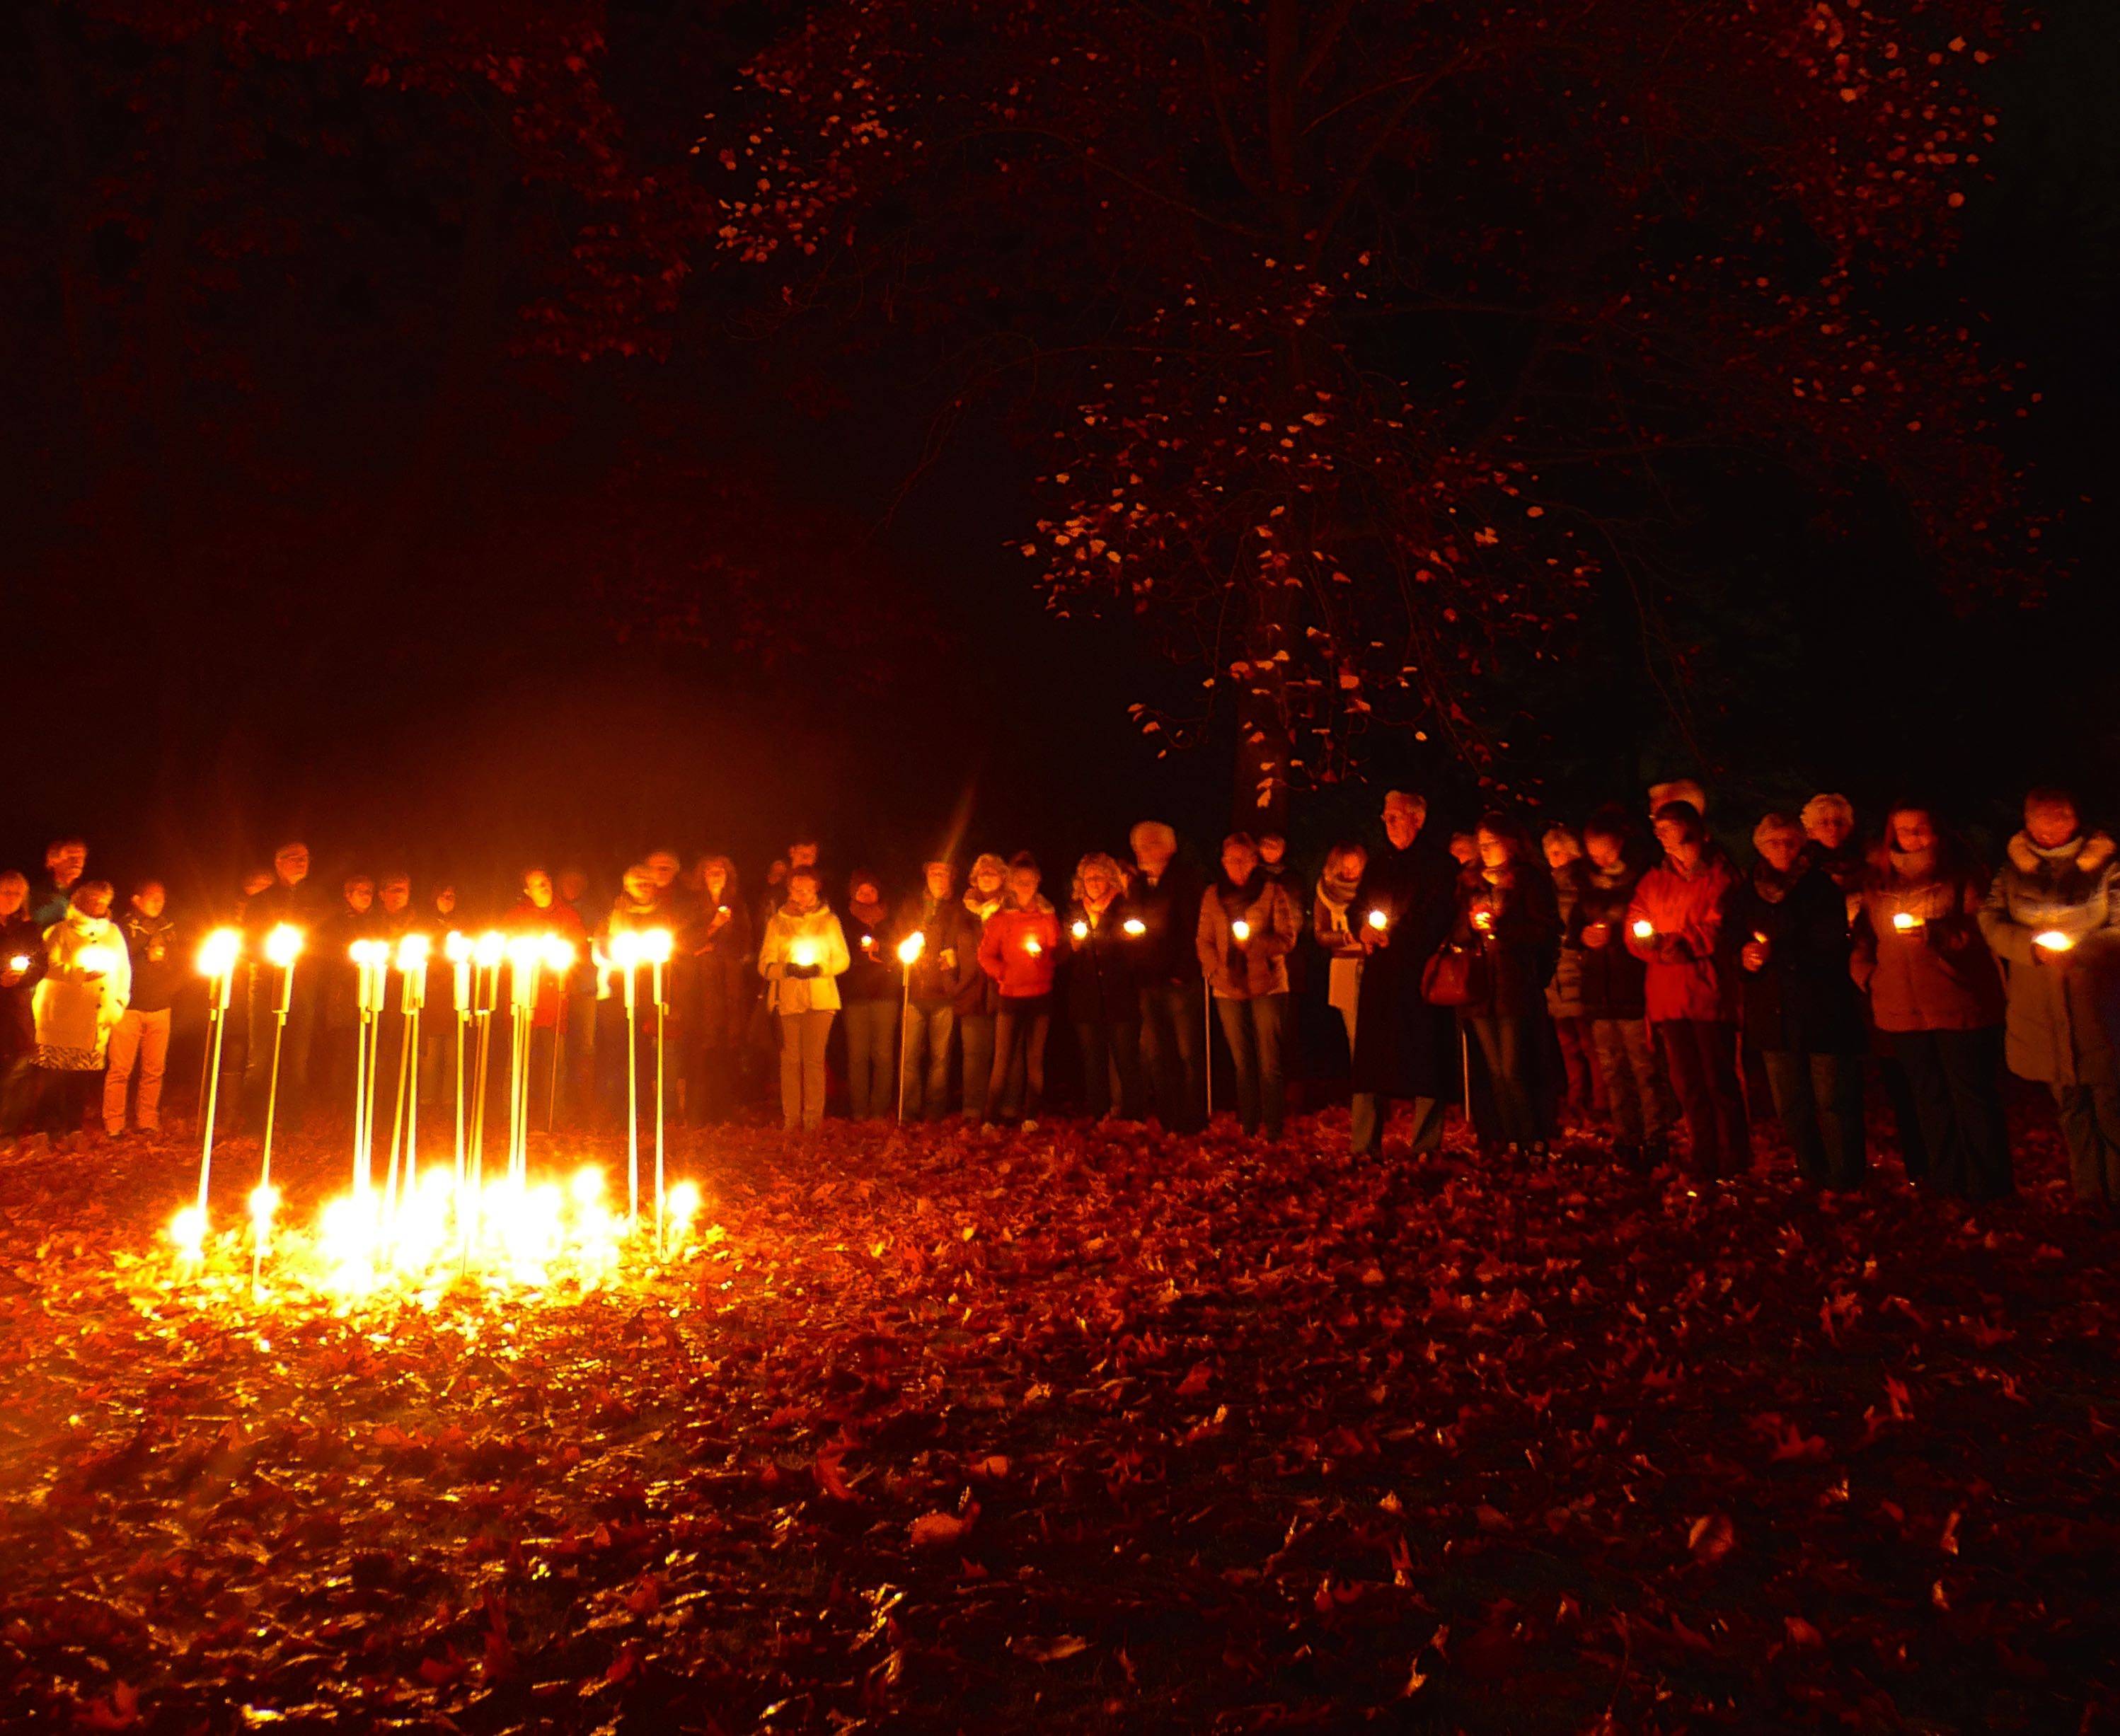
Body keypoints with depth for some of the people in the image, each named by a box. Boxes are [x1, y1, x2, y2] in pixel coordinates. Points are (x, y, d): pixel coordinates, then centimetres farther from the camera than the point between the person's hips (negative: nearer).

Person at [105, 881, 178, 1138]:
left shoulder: (169, 929, 12)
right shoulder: (123, 927, -1)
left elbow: (179, 965, 15)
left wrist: (171, 992, -1)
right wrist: (146, 958, -18)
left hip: (160, 1008, 4)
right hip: (129, 1006, -4)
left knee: (154, 1069, 6)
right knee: (121, 1069, -3)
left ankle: (148, 1121, 14)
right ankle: (114, 1124, 5)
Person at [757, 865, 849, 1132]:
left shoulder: (828, 920, 11)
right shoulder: (777, 922, 11)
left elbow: (843, 959, 9)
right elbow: (764, 965, 5)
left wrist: (820, 968, -10)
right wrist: (787, 969, -16)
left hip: (820, 997, -1)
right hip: (787, 998, 1)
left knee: (814, 1058, -5)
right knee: (790, 1059, -2)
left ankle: (813, 1118, 0)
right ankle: (791, 1118, 4)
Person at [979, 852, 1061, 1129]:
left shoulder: (1048, 916, 10)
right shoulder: (999, 918, 5)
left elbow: (1057, 954, 10)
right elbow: (985, 955, 2)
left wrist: (1044, 955, -10)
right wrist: (1003, 974, -11)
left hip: (1040, 995, 1)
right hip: (1010, 996, -1)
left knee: (1035, 1058, 3)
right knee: (1003, 1059, -4)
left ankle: (1031, 1116, 9)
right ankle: (992, 1118, 0)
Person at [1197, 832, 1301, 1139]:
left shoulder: (1273, 891, 0)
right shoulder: (1212, 895, 9)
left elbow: (1288, 938, -4)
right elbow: (1204, 941, 10)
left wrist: (1254, 942, -21)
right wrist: (1216, 971, -6)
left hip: (1267, 987, -3)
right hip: (1228, 989, 3)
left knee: (1269, 1064, -4)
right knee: (1242, 1062, 9)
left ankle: (1274, 1128, 4)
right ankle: (1247, 1126, 17)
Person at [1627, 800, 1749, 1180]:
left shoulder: (1719, 874, 0)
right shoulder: (1654, 880, 15)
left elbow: (1718, 931, -9)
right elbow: (1634, 929, 8)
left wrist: (1678, 944, -16)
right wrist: (1659, 947, -11)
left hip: (1708, 992, -5)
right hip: (1667, 996, 5)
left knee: (1719, 1081, -2)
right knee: (1688, 1085, 9)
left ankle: (1733, 1166, 8)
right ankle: (1704, 1165, 19)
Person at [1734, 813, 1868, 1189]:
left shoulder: (1823, 887, -2)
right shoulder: (1749, 893, 11)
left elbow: (1830, 948, -12)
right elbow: (1733, 942, 14)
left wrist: (1775, 954, -19)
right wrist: (1746, 957, -7)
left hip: (1823, 1013, -4)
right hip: (1773, 1015, 4)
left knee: (1833, 1104, -4)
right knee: (1790, 1108, 10)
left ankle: (1844, 1185, 6)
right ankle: (1814, 1181, 24)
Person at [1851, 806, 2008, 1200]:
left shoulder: (1960, 874, 0)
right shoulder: (1876, 882, 11)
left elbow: (1981, 930, -6)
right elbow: (1863, 936, 15)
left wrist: (1933, 932, -20)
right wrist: (1867, 975, 1)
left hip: (1959, 1004, -4)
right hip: (1903, 1008, 4)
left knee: (1973, 1096, 2)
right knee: (1928, 1097, 12)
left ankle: (1986, 1183, 13)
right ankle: (1945, 1179, 23)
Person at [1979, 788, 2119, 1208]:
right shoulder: (2013, 867, 8)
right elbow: (1990, 921, 2)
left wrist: (2079, 946, -19)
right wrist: (2031, 946, -14)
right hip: (2040, 1011, 2)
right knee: (2070, 1105, 13)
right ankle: (2086, 1195, 23)